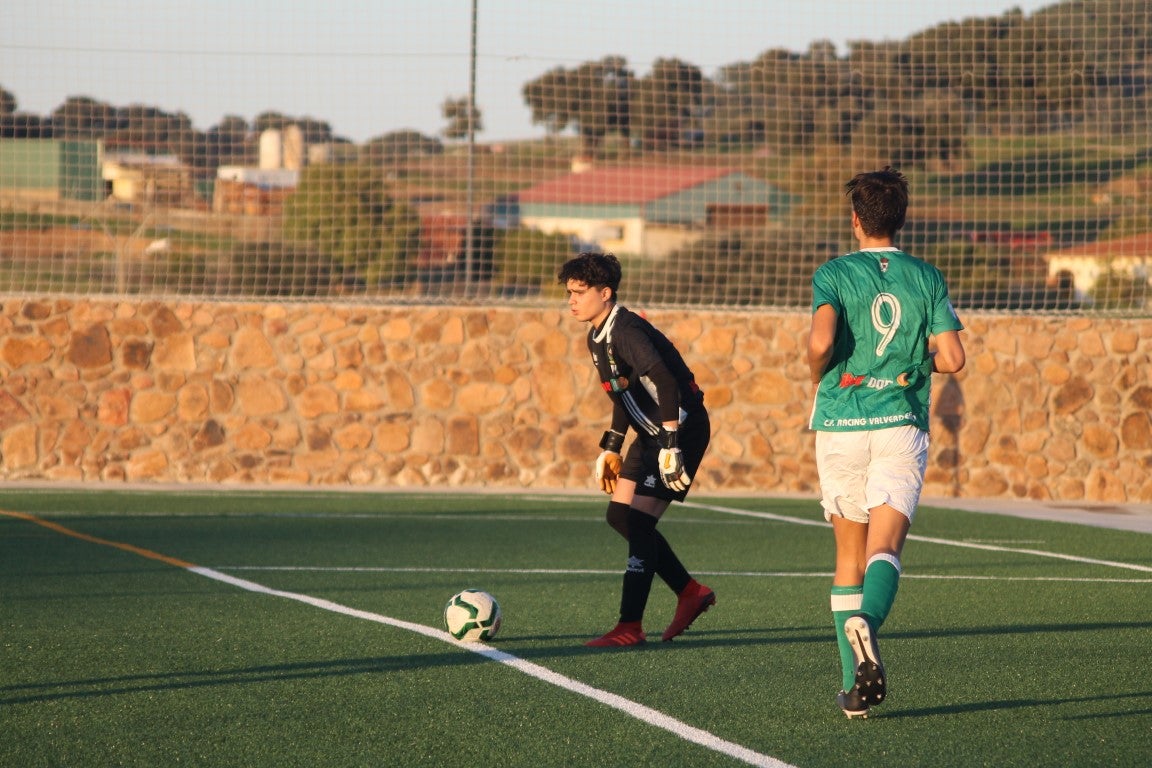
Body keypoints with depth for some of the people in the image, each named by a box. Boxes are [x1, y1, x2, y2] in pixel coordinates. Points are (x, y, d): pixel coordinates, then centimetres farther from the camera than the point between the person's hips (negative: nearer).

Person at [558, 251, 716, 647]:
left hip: (682, 427, -10)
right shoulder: (597, 339, 10)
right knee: (620, 515, 10)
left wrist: (670, 447, -33)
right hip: (651, 432, 10)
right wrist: (610, 449, 22)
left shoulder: (626, 331, -21)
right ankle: (690, 592, 20)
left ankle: (630, 627, -8)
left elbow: (666, 383, -30)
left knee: (638, 523, -12)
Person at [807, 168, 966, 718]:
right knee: (885, 549, -10)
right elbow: (952, 358, -2)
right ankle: (865, 622, -44)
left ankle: (855, 684, 11)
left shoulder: (833, 275, -1)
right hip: (901, 426, 0)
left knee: (849, 556, 12)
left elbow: (820, 341, -19)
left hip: (841, 427, 0)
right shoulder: (926, 278, 5)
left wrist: (817, 381, 2)